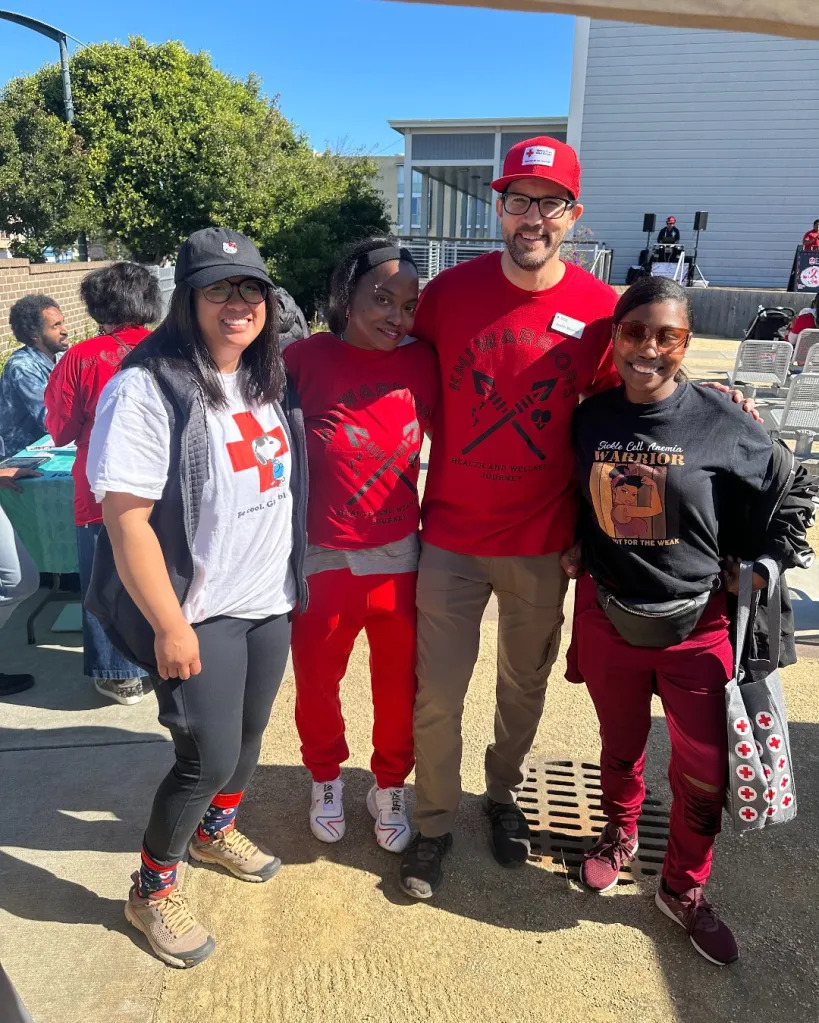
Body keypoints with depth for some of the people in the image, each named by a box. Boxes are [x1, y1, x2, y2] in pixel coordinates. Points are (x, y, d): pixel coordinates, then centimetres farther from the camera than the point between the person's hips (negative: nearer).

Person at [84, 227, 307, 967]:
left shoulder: (270, 380, 5)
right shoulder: (147, 388, -18)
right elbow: (125, 519, -20)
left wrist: (294, 578, 13)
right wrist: (169, 626, -18)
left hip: (271, 601, 7)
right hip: (199, 613, -7)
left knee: (249, 731, 20)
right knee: (208, 757, 0)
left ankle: (217, 830, 49)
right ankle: (152, 890, 27)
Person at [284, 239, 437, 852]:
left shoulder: (422, 362, -1)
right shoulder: (306, 359, -8)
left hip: (400, 557, 2)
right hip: (322, 559, -1)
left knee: (399, 686, 14)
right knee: (316, 682, 17)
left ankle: (390, 788, 40)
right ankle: (327, 780, 45)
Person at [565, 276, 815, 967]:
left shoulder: (723, 424, -14)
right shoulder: (590, 419, -5)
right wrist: (576, 552, 3)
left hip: (698, 625, -1)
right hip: (608, 618, 2)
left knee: (706, 772, 8)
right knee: (621, 746, 22)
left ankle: (684, 891, 35)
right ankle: (620, 834, 52)